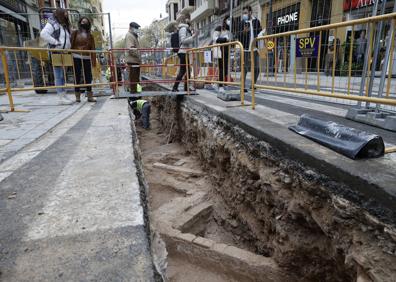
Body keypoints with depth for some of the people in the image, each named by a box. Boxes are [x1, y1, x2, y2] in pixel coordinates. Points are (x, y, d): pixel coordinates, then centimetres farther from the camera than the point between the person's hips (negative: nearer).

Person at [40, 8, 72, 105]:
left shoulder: (65, 26, 21)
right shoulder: (52, 24, -4)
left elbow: (68, 38, 32)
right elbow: (43, 34, -17)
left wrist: (69, 46, 15)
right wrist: (55, 42, -17)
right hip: (56, 53, -8)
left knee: (63, 76, 10)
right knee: (58, 76, -7)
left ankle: (64, 96, 14)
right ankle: (61, 97, -8)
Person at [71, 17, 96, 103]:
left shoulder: (90, 36, 13)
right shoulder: (75, 33, 7)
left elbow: (92, 49, 7)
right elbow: (71, 45, 3)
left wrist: (94, 61, -1)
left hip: (87, 58, 2)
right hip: (76, 57, -2)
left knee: (88, 77, 2)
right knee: (77, 77, 0)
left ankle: (90, 96, 9)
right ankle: (77, 96, 5)